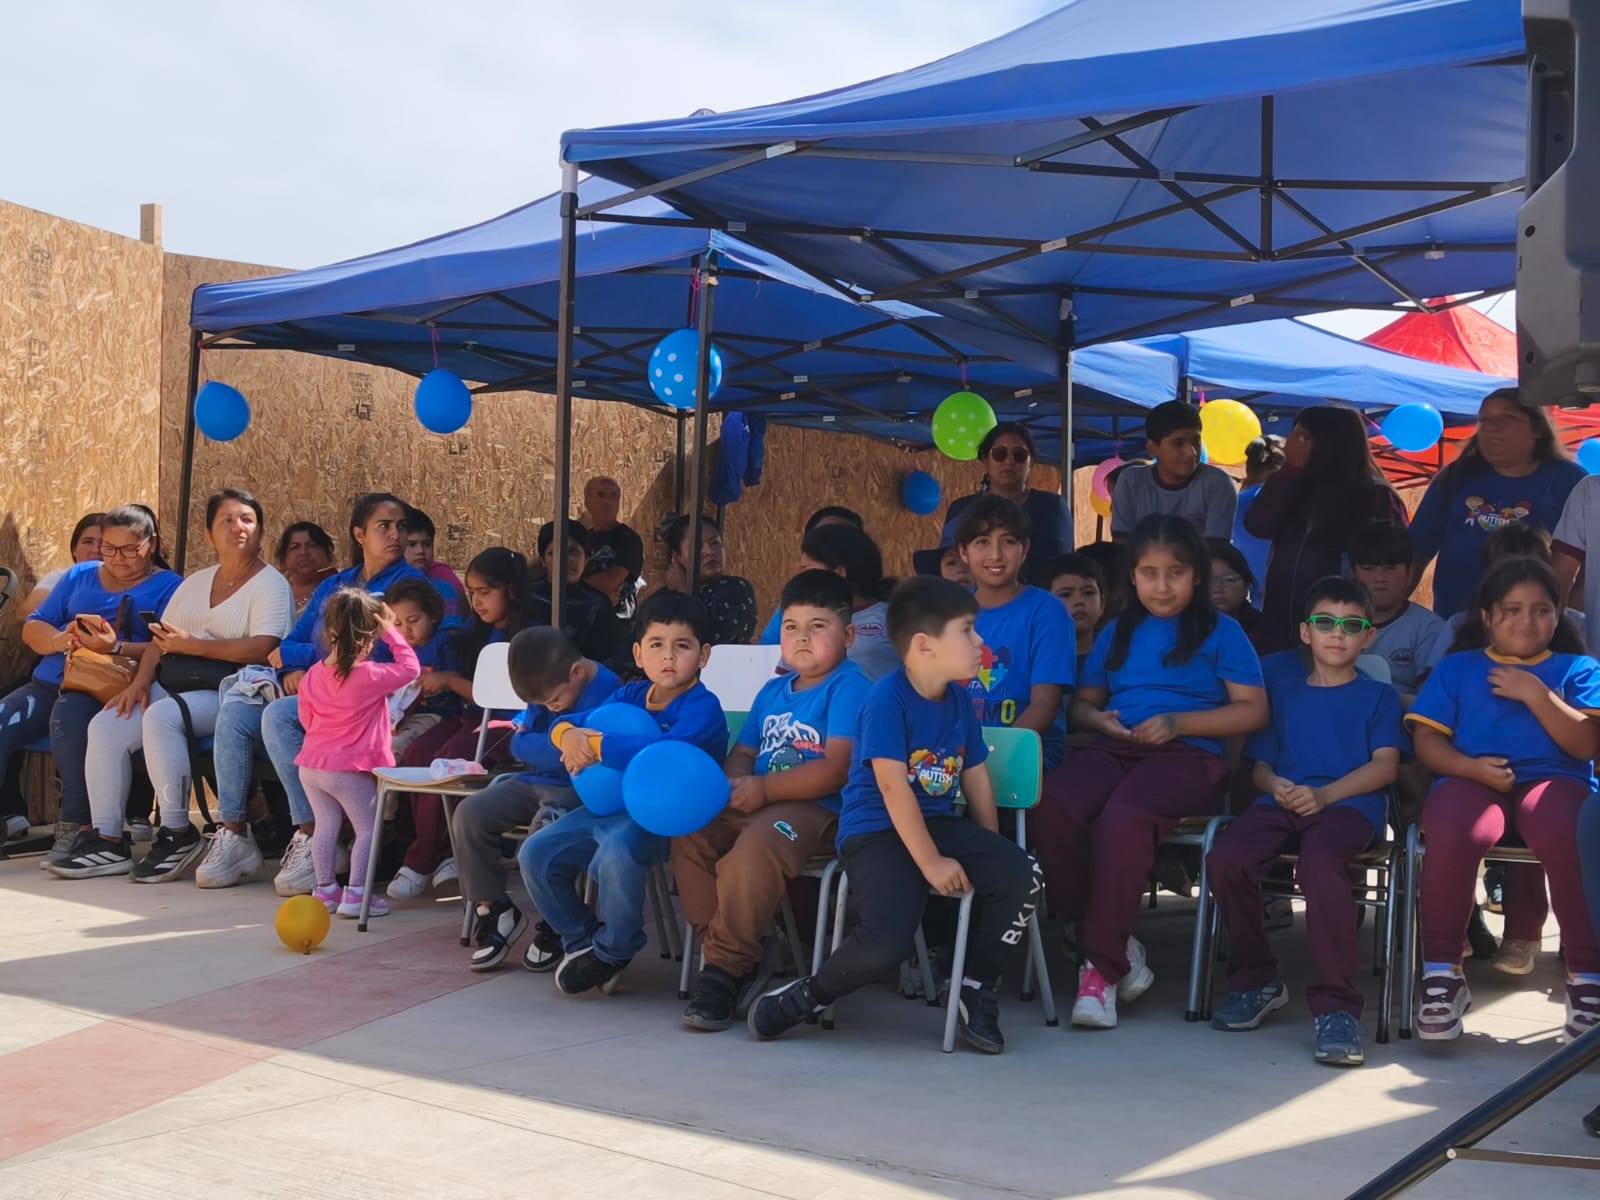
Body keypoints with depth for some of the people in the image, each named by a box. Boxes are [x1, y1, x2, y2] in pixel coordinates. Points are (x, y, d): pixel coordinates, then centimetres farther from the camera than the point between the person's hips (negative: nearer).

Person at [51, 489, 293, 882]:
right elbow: (161, 641, 17)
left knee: (161, 717, -32)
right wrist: (141, 681, -2)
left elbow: (261, 649, -16)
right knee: (106, 726, -13)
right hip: (177, 688, 7)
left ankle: (178, 833, -22)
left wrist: (191, 645, -15)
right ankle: (110, 841, -10)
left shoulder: (270, 584, -1)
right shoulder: (195, 583, 23)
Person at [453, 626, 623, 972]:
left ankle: (553, 926, -15)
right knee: (470, 813, -10)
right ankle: (493, 908, 1)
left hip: (579, 789, -7)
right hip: (535, 779, 8)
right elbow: (520, 742, 11)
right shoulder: (547, 686, 6)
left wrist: (526, 744, -8)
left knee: (545, 827, -36)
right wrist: (544, 748, -7)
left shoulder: (605, 691, -19)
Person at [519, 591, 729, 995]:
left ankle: (612, 953, -10)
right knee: (536, 853, -2)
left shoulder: (702, 708, -12)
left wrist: (595, 745, -21)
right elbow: (563, 721, 14)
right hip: (610, 806, 8)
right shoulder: (631, 696, 11)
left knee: (617, 853, -37)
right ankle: (581, 938, 19)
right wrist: (569, 735, -13)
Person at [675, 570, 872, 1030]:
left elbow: (835, 769, -15)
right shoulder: (772, 691, 21)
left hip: (815, 808, -8)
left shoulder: (849, 687, -5)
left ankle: (725, 967, -22)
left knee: (754, 847, -36)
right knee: (688, 832, -16)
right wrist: (735, 783, -3)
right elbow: (744, 752, 23)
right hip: (754, 803, 8)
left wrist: (763, 788, -17)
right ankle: (742, 960, -10)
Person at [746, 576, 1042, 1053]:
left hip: (939, 823, 7)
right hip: (876, 831, -7)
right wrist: (931, 862, -20)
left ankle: (977, 988, 4)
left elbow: (976, 778, 15)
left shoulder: (959, 701, 9)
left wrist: (990, 853, 9)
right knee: (889, 940, -29)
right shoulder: (887, 698, -14)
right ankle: (805, 998, -1)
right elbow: (892, 785, -19)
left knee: (1020, 875, -16)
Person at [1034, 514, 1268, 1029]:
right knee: (1050, 805, -31)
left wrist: (1178, 722, -8)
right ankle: (1118, 946, -18)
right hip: (1113, 750, 4)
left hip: (1187, 756, -4)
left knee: (1124, 814, -38)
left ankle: (1104, 966, -27)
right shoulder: (1117, 633, 25)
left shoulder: (1220, 632, 12)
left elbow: (1253, 710, 4)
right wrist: (1100, 720, 2)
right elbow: (1080, 703, 26)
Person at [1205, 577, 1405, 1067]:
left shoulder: (1378, 696, 19)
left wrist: (1323, 795, -11)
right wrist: (1275, 785, -7)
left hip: (1350, 805, -3)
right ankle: (1256, 980, -5)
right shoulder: (1282, 695, 28)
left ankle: (1336, 1005, -32)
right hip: (1281, 802, 3)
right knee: (1225, 859, -29)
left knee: (1319, 860, -39)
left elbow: (1385, 765, 4)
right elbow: (1258, 763, 19)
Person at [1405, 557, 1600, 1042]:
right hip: (1470, 780, 1)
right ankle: (1442, 973, -25)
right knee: (1451, 833, -38)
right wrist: (1472, 767, -8)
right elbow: (1426, 739, 11)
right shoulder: (1456, 668, 23)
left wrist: (1535, 694, -4)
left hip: (1554, 779, 0)